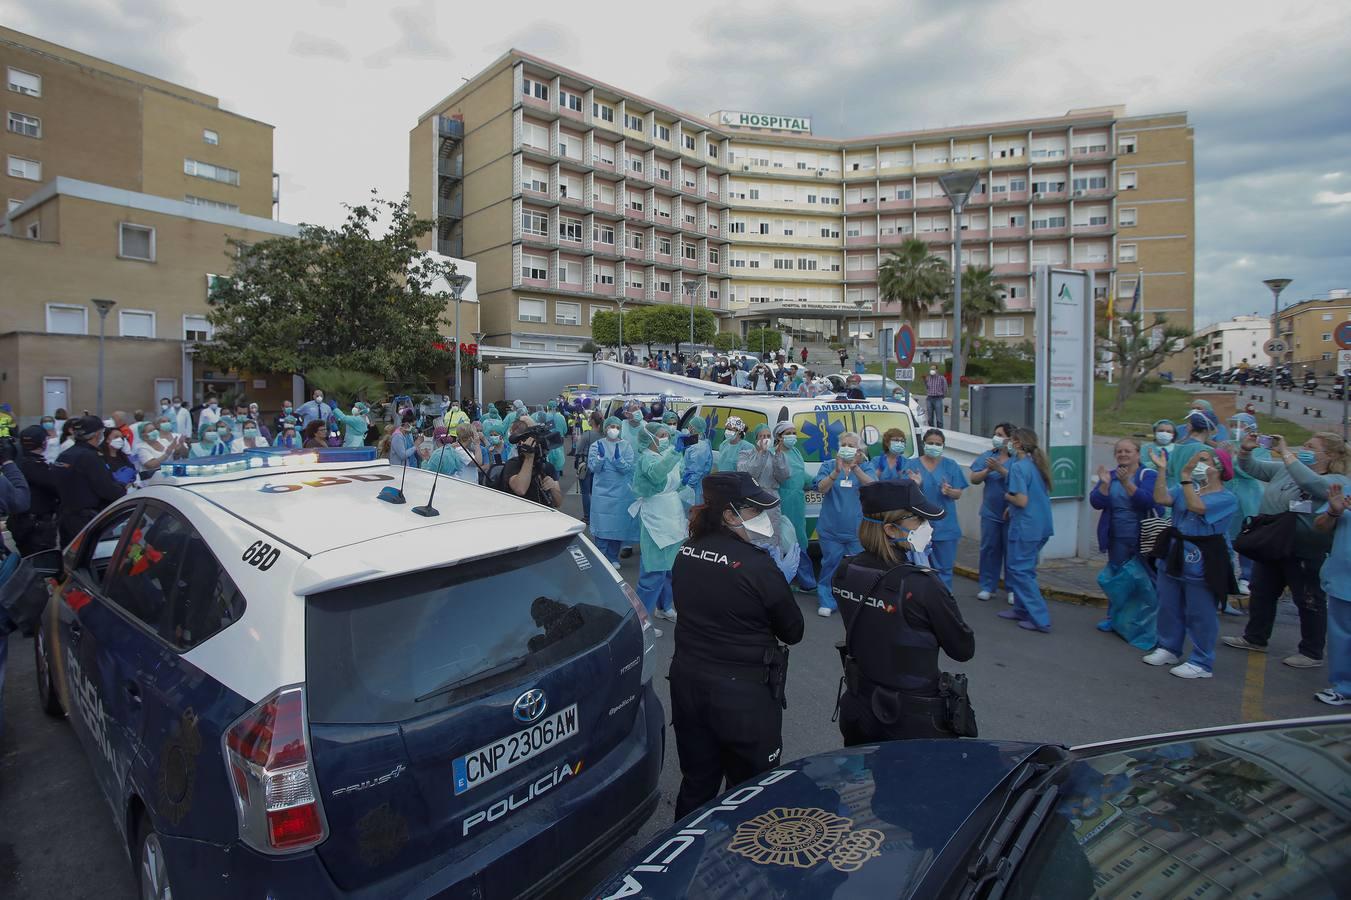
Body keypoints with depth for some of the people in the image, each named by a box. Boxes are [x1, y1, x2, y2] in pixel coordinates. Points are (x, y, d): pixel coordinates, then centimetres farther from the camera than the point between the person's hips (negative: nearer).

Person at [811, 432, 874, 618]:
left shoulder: (865, 467, 3)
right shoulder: (828, 466, 3)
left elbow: (871, 486, -16)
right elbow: (820, 488, -11)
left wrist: (856, 468, -33)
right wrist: (836, 471, -29)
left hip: (857, 530, 0)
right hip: (831, 528, 0)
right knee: (831, 565, 2)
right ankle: (826, 602, 15)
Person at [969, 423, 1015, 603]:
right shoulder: (986, 457, 7)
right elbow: (973, 479, 3)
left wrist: (1000, 469, -23)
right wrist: (987, 470, -13)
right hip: (990, 512, 3)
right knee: (989, 549, 6)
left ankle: (1012, 589, 13)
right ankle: (988, 586, 15)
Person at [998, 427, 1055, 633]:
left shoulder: (1019, 466, -17)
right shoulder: (1037, 464, 9)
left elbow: (1022, 501, -21)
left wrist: (1007, 496, -2)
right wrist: (1012, 506, 15)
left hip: (1025, 526, -9)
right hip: (1042, 525, 9)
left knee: (1020, 570, 0)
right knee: (1023, 568, 19)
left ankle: (1040, 619, 0)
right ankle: (1021, 609, 26)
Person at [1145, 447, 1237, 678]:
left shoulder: (1226, 498, -9)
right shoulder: (1186, 488, 9)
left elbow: (1196, 507, -26)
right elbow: (1161, 499, -7)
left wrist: (1186, 476, -24)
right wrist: (1161, 470, -12)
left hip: (1201, 563, -6)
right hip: (1173, 555, 6)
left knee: (1200, 615, 2)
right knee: (1169, 608, 16)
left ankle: (1201, 662, 13)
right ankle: (1169, 649, 31)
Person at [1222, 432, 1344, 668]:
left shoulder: (1335, 482, -14)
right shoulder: (1285, 469, 6)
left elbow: (1309, 482, -34)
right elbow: (1252, 468, 11)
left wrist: (1285, 452, -30)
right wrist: (1246, 450, -10)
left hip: (1305, 553, -7)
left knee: (1309, 601, 7)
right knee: (1261, 593, 17)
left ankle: (1312, 653, 22)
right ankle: (1255, 639, 32)